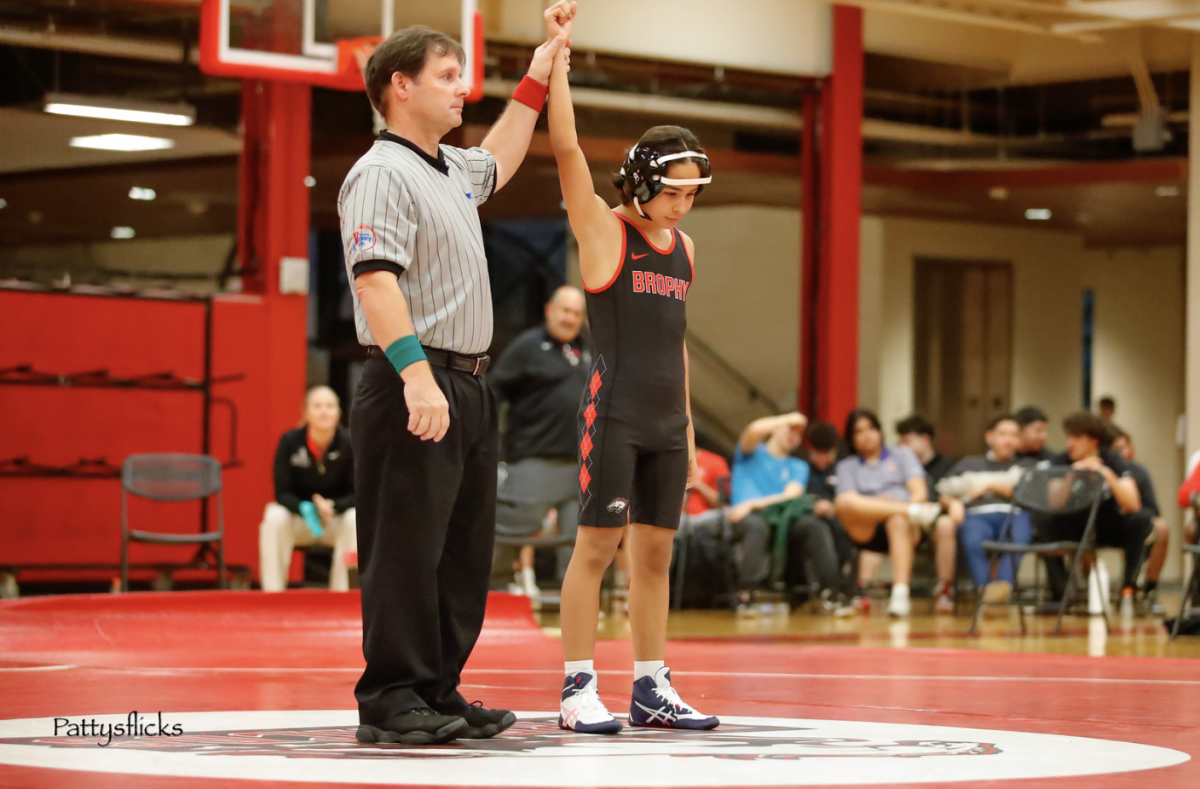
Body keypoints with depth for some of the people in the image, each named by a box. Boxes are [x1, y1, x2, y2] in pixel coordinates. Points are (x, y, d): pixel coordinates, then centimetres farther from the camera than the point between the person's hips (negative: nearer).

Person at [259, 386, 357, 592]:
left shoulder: (348, 444, -14)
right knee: (274, 518, -31)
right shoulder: (290, 442, -13)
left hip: (337, 519, 0)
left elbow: (357, 495, -10)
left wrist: (331, 506, -31)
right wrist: (307, 508, -32)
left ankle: (341, 590, -24)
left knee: (355, 519, -32)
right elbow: (282, 494, -11)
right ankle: (272, 591, -26)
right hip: (299, 521, 0)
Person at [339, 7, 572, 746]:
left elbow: (498, 160, 43)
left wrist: (538, 75, 41)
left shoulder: (452, 170, 18)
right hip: (415, 386, -10)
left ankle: (439, 692, 17)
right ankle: (390, 700, -3)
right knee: (406, 548, -7)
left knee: (465, 552, 11)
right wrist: (416, 372, -32)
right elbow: (376, 278, -23)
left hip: (468, 384, 10)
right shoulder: (382, 174, -11)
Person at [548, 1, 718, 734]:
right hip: (613, 416, -6)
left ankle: (652, 687, 12)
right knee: (597, 543, -7)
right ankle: (579, 689, -4)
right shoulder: (603, 230, -4)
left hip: (666, 421, 6)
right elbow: (566, 149, -16)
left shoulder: (683, 247, 14)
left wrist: (688, 425, 18)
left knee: (655, 551, 8)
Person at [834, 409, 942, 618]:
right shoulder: (847, 466, 23)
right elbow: (846, 501, 4)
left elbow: (920, 493, 9)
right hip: (867, 531, 1)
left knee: (898, 522, -39)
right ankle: (915, 512, -37)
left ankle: (900, 594, -52)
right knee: (844, 503, -33)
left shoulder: (902, 454, 23)